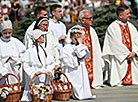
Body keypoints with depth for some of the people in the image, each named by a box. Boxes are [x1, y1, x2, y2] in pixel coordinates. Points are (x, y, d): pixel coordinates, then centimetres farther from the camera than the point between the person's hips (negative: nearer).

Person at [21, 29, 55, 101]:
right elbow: (26, 65, -10)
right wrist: (33, 72, -17)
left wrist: (50, 71, 0)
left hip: (44, 79, 6)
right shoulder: (30, 51, -9)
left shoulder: (44, 50, 10)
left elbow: (51, 63, 15)